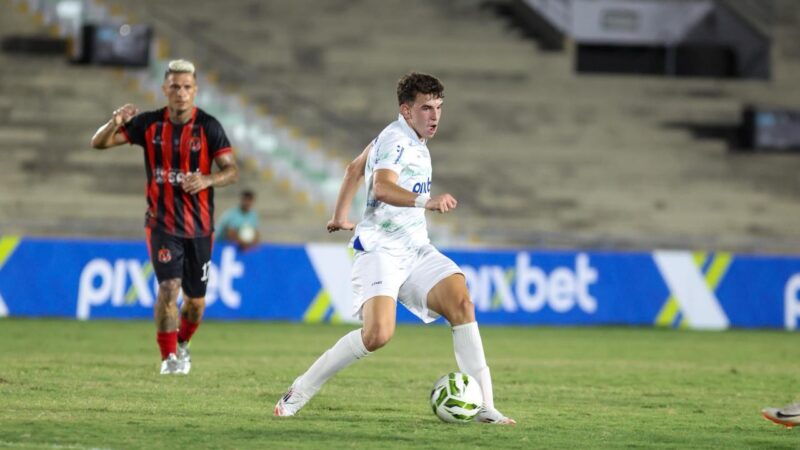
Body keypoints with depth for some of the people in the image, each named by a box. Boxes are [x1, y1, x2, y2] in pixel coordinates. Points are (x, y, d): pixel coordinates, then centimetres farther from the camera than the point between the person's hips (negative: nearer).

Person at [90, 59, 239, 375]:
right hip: (162, 224, -1)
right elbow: (98, 143, -1)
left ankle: (182, 344, 37)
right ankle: (169, 357, -10)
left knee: (196, 301, 8)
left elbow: (232, 170, -9)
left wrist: (207, 180, -30)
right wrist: (115, 123, -24)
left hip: (199, 227, 1)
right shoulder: (149, 124, -3)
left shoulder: (208, 127, -6)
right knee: (169, 287, -19)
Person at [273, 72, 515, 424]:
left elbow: (354, 169, 29)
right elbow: (382, 187, -35)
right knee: (378, 333, -26)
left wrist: (340, 216, 41)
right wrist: (426, 201, -52)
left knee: (461, 301, -15)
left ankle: (483, 406, -16)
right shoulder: (396, 141, -14)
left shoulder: (412, 140, 15)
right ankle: (299, 393, -6)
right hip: (380, 250, -9)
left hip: (415, 250, 9)